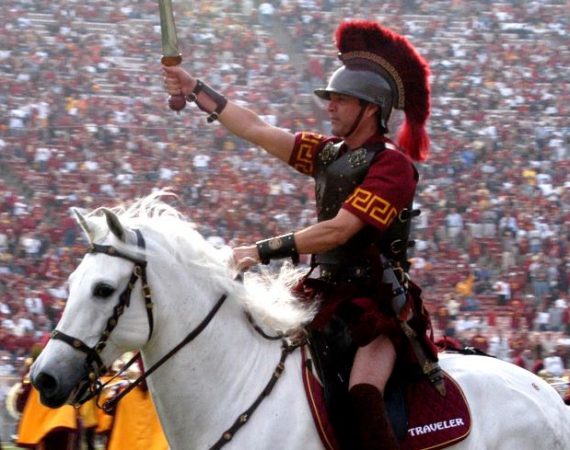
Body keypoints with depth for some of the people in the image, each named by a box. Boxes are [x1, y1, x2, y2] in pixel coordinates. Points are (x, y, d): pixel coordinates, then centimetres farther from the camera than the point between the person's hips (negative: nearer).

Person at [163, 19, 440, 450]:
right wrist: (194, 89, 15)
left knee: (364, 399, -30)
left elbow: (339, 230, -21)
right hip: (327, 298, 9)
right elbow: (255, 129, 15)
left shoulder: (392, 163, -12)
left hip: (379, 305, -9)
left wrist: (264, 250, -21)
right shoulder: (329, 154, 12)